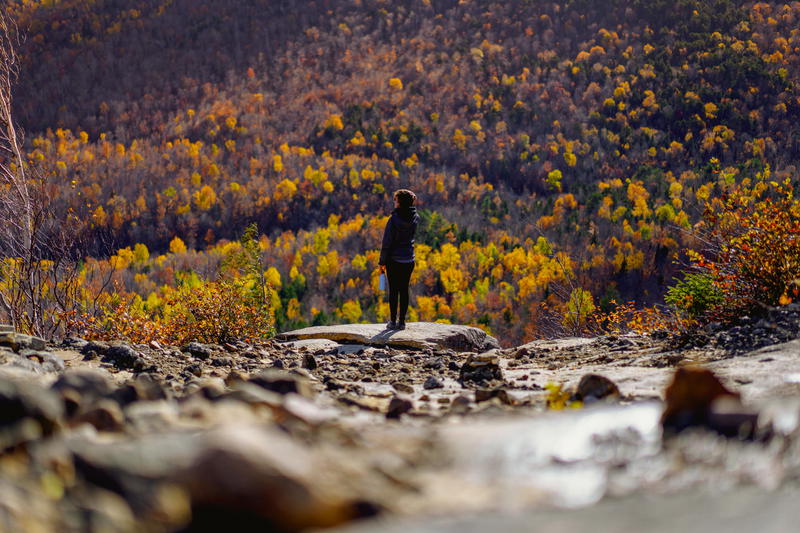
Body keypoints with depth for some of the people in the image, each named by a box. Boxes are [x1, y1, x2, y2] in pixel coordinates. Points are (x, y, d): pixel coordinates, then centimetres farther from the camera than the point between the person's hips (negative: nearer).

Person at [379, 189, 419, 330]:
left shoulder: (394, 219, -15)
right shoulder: (415, 218, -2)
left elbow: (387, 242, -13)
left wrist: (382, 261, -3)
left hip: (394, 260, -4)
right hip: (409, 260, 4)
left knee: (393, 290, 4)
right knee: (404, 290, 9)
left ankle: (393, 321, 6)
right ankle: (402, 321, 11)